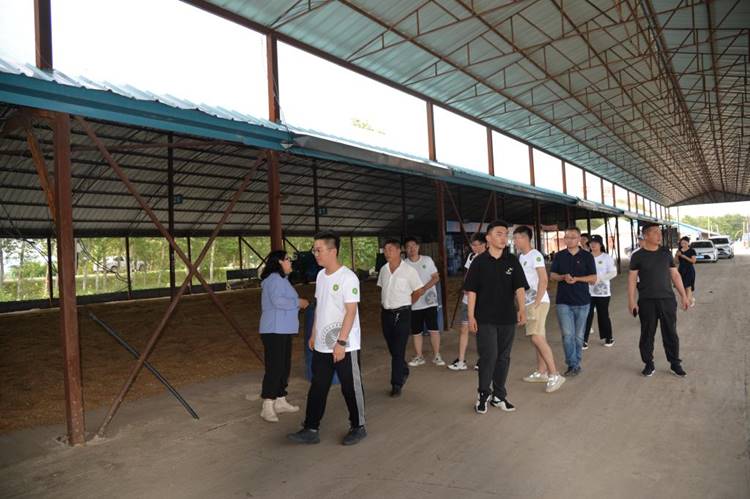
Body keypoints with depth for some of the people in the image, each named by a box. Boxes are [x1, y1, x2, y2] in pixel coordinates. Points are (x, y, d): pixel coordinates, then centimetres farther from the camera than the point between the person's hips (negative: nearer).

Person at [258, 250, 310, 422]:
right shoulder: (275, 278, -14)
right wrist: (298, 302, -18)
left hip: (283, 330, 11)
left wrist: (298, 303, 7)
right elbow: (277, 300, -27)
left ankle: (280, 402, 23)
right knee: (274, 367, -9)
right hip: (274, 331, -11)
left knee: (284, 366, 14)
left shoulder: (280, 278, 19)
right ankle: (267, 407, -3)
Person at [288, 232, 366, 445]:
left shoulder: (348, 277, -16)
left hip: (344, 346, -7)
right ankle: (310, 430, 21)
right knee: (317, 387, 11)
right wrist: (313, 334, 17)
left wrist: (341, 342, -21)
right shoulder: (321, 275, 8)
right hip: (322, 346, 7)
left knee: (351, 388, 7)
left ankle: (358, 427, 24)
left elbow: (351, 311, -18)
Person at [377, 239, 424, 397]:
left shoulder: (409, 270, -10)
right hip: (386, 313, 5)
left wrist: (404, 305, 5)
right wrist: (384, 303, 10)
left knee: (398, 350, -5)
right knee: (392, 349, 15)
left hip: (402, 314, -5)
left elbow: (417, 291, -2)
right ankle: (404, 372, 38)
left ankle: (397, 384, 3)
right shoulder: (383, 270, 6)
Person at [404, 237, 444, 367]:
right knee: (416, 331, 9)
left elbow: (436, 278, -1)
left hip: (429, 301, -1)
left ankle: (436, 356, 10)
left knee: (434, 329, 0)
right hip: (413, 303, 1)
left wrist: (424, 288, -16)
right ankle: (419, 357, 21)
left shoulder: (427, 260, 1)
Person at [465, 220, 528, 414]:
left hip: (508, 318, 3)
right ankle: (483, 394, 13)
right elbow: (472, 291, -2)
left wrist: (522, 309, -13)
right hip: (485, 319, -3)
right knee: (489, 356, -6)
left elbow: (519, 287, 0)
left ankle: (498, 395, 24)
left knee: (503, 357, 10)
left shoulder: (512, 260, 3)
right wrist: (471, 316, -6)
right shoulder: (479, 262, -3)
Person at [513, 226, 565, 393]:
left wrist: (536, 303, -21)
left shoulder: (535, 255, -12)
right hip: (527, 303, 9)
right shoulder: (520, 257, 13)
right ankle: (541, 372, 21)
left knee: (537, 337, -16)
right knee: (537, 338, 13)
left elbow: (543, 280, -18)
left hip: (538, 302, -9)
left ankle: (554, 375, -12)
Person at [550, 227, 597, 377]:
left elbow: (593, 279, -2)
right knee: (567, 334, -9)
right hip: (563, 301, 0)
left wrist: (576, 279, -17)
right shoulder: (559, 256, 7)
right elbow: (552, 275, 7)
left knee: (578, 335, 9)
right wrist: (563, 277, -14)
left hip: (582, 301, 0)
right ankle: (573, 365, -4)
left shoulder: (587, 256, 2)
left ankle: (576, 363, 22)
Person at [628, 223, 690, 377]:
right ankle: (649, 364, 18)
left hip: (667, 299, 2)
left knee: (670, 333, 7)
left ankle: (675, 364, 20)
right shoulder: (637, 256, -2)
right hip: (646, 301, -2)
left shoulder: (666, 253, 6)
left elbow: (675, 275, 11)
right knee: (647, 334, 6)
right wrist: (631, 301, -9)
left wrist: (683, 295, 8)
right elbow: (632, 279, -3)